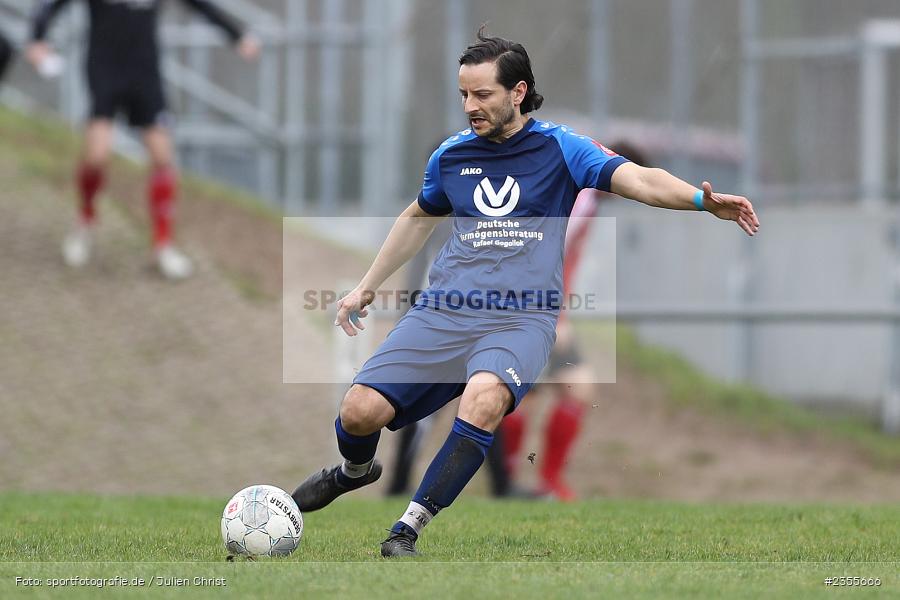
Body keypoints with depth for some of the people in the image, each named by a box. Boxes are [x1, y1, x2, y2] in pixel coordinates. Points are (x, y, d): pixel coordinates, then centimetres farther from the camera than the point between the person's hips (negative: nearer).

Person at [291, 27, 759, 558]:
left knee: (485, 395, -37)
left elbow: (640, 180, -11)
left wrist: (702, 200, -30)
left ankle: (408, 530, -26)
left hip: (522, 319, -3)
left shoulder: (559, 149, 1)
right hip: (443, 311, 4)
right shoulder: (451, 155, 12)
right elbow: (419, 218, 32)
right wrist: (367, 286, 34)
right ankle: (354, 472, 26)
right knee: (360, 411, -14)